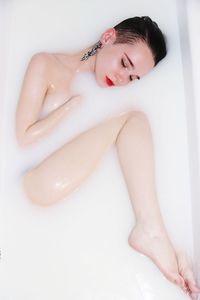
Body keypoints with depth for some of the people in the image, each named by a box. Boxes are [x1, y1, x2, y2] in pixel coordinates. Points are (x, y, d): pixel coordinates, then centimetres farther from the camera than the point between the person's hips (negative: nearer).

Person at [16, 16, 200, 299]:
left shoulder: (104, 91, 10)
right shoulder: (46, 64, -3)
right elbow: (25, 136, -11)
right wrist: (76, 102, -9)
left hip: (77, 184, 5)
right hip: (31, 185, -5)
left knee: (136, 118, -12)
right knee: (129, 117, -16)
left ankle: (150, 229, -24)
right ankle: (149, 230, -14)